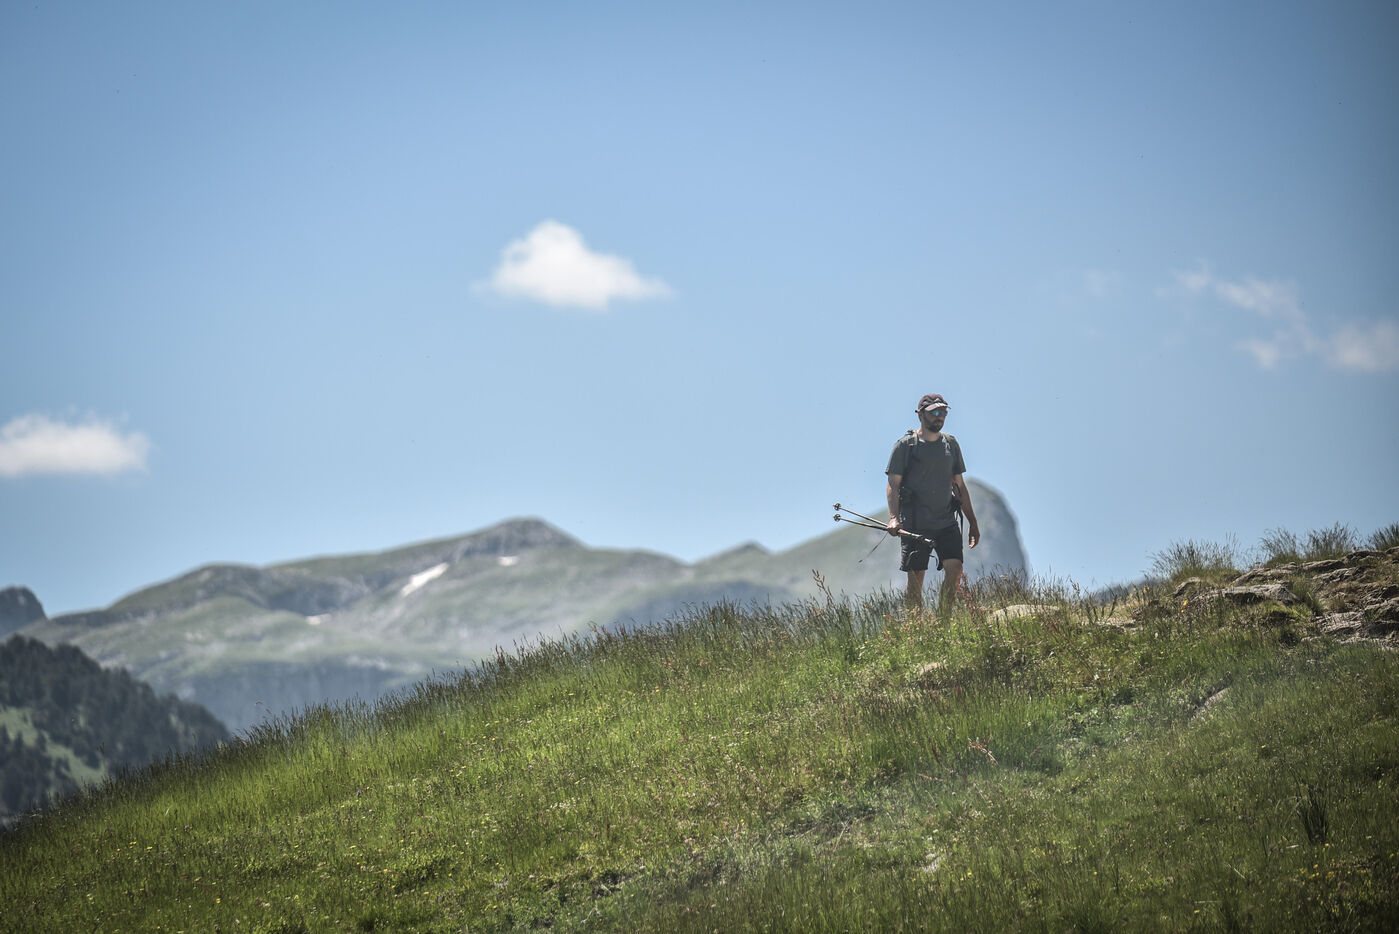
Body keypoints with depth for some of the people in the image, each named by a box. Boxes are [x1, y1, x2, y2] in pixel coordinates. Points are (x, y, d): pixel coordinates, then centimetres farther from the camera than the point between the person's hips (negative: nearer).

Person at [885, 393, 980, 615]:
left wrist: (973, 523, 18)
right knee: (915, 579, -1)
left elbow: (959, 486, 19)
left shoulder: (950, 444, 14)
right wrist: (894, 518, -20)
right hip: (915, 524, -4)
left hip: (946, 522, 4)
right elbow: (893, 485, -5)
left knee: (954, 569, -10)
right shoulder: (905, 445, -2)